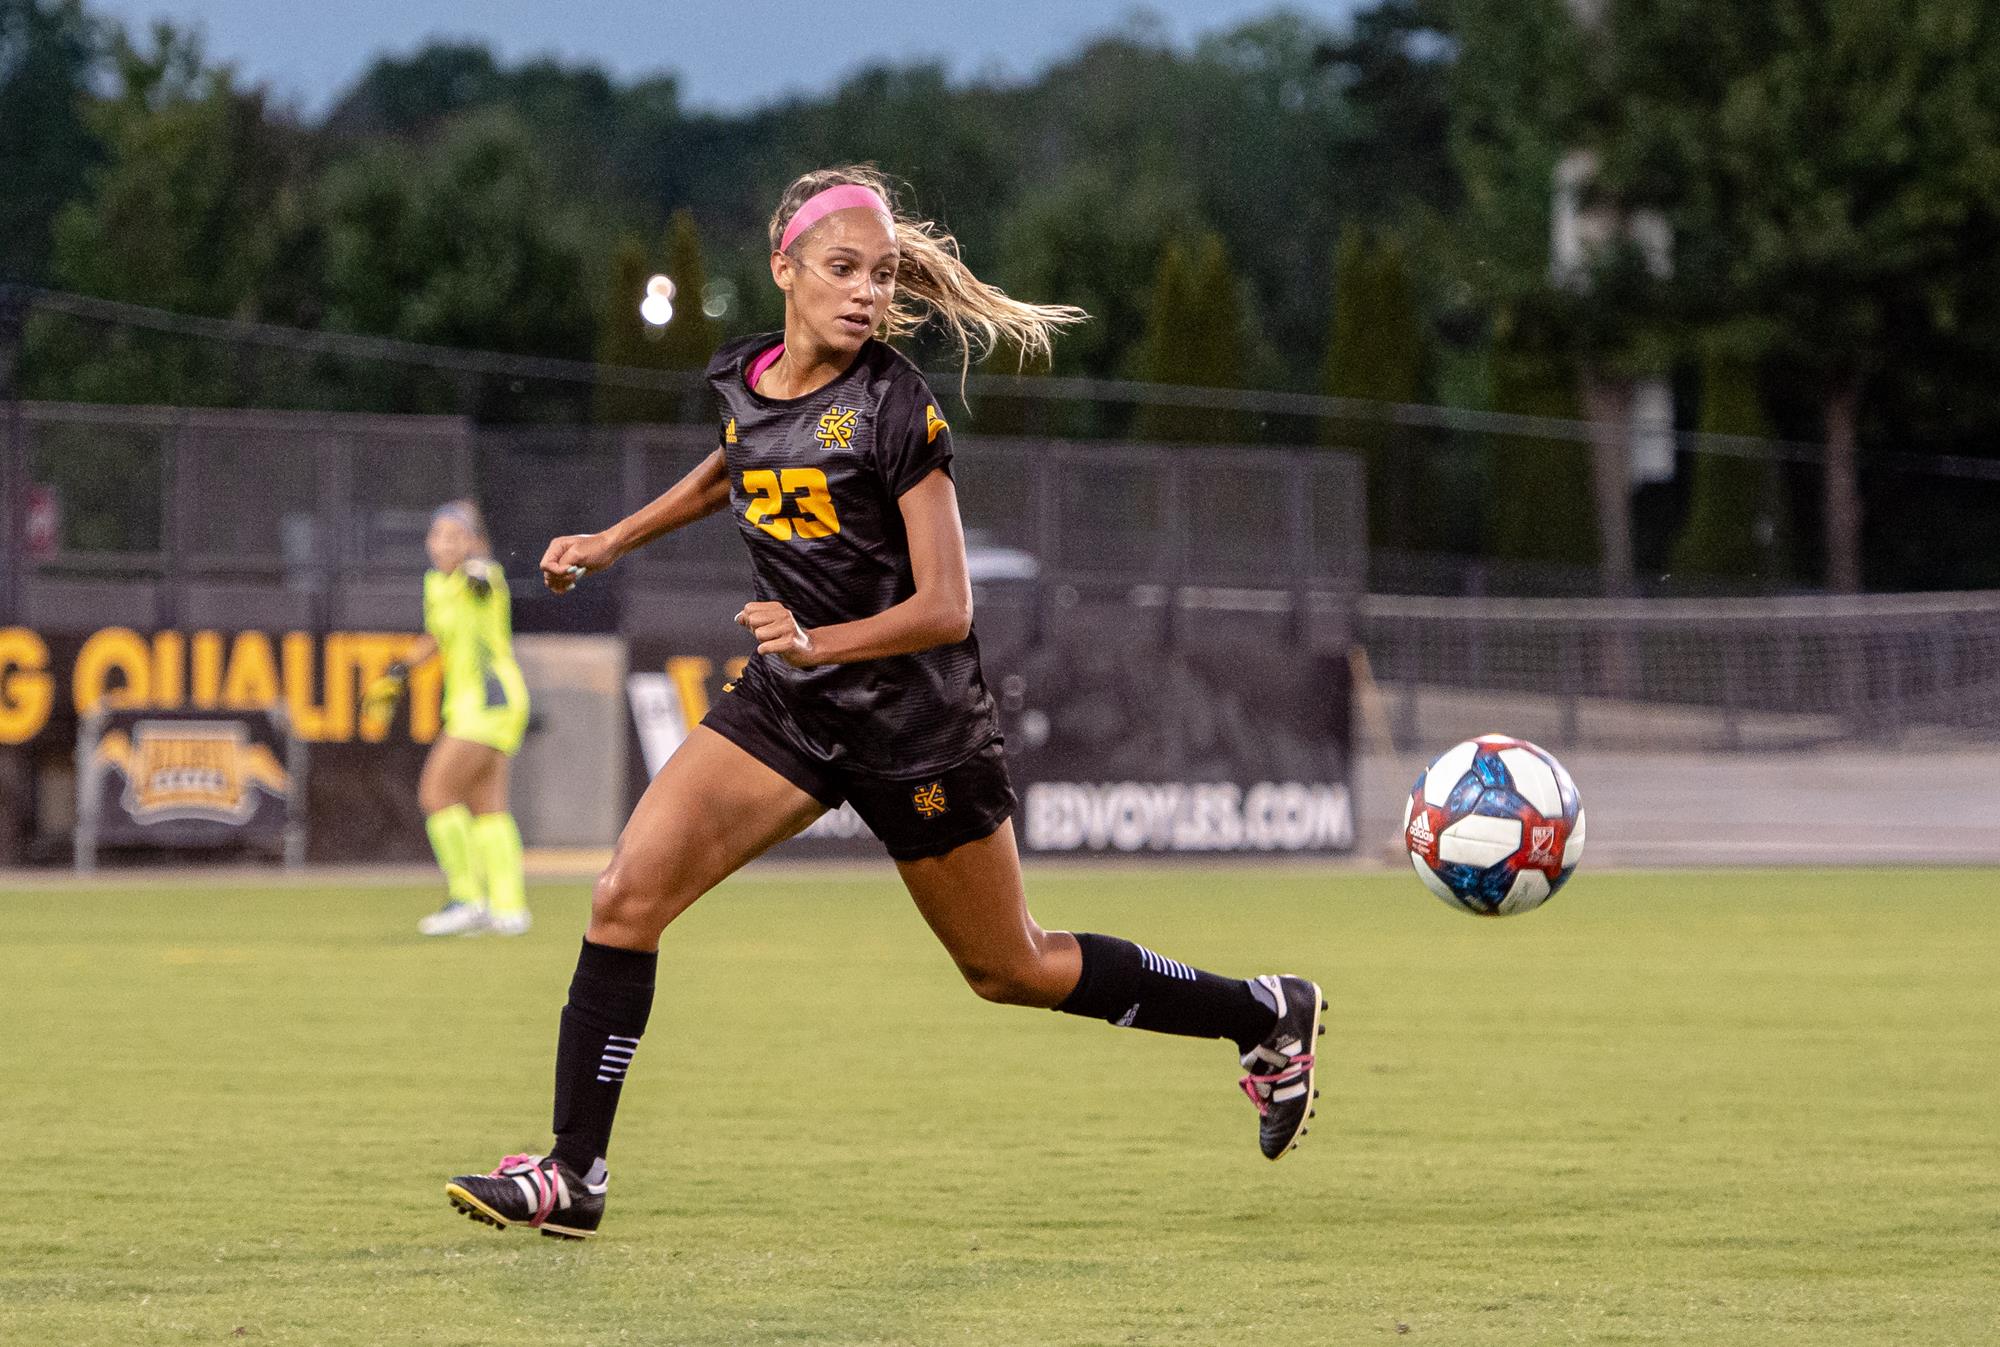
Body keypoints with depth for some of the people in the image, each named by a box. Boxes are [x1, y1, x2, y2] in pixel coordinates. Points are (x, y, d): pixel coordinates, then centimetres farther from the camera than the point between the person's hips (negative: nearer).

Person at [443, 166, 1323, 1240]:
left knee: (1010, 970, 9)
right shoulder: (744, 379, 0)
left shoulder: (893, 406, -18)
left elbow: (945, 607, -20)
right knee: (628, 895, -13)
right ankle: (572, 1173, -8)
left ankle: (1269, 1014, 29)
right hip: (787, 705, 5)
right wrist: (612, 542, 24)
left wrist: (819, 640, -35)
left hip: (916, 718, -5)